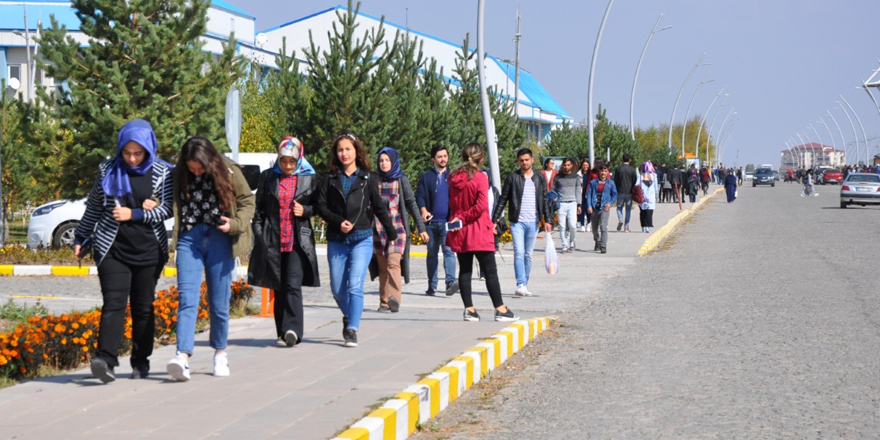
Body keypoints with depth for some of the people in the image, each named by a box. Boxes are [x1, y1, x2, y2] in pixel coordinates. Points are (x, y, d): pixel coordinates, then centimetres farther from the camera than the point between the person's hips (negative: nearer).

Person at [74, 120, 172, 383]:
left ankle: (141, 362, 17)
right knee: (114, 303, -13)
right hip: (112, 249, 0)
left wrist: (134, 214, -15)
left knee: (144, 307, 7)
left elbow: (167, 209, -5)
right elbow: (93, 208, 15)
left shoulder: (162, 173, 1)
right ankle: (106, 360, -22)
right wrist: (81, 238, 19)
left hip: (149, 250, 0)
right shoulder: (107, 170, 5)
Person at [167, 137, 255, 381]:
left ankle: (220, 352, 25)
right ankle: (183, 357, -22)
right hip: (189, 239, 0)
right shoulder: (179, 175, 2)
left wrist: (235, 223, -10)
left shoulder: (228, 172, -2)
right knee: (187, 299, -13)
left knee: (219, 302, 6)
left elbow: (247, 201, 7)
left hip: (220, 239, 0)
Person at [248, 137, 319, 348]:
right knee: (279, 288, 7)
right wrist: (259, 235, 3)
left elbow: (318, 206, 14)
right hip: (272, 242, 2)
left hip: (298, 241, -2)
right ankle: (283, 333, 13)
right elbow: (258, 208, 12)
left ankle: (293, 330, -18)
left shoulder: (309, 178, 4)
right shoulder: (268, 177, 7)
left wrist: (305, 210, -7)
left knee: (293, 285, -14)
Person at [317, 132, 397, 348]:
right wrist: (338, 222, -12)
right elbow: (321, 206, 2)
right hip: (336, 241, 2)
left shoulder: (368, 178, 4)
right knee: (337, 288, 7)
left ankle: (352, 330, -10)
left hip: (362, 239, -2)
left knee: (355, 285, -13)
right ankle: (349, 317, 34)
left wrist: (391, 231, 16)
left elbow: (379, 206, 11)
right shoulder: (330, 179, 7)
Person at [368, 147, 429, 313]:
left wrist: (421, 228, 2)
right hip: (379, 229, 3)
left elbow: (412, 204, 5)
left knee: (393, 262, -19)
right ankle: (384, 303, 7)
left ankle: (394, 298, -30)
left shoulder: (401, 180, 5)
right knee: (382, 267, 2)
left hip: (397, 227, -3)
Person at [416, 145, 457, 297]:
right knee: (432, 253, 8)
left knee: (448, 250, -15)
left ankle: (450, 281, -25)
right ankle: (431, 286, 13)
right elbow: (419, 196, 4)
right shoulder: (425, 177, 11)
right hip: (431, 221, 1)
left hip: (448, 221, -1)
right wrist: (423, 211, -15)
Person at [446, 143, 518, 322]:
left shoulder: (453, 177, 4)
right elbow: (481, 206, -18)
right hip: (478, 231, -5)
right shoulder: (480, 177, -12)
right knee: (490, 270, -1)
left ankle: (469, 309, 6)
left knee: (465, 270, 9)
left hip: (460, 233, 5)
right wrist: (463, 218, -11)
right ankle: (500, 309, -1)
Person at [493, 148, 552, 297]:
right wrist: (494, 220, -3)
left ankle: (525, 285, 15)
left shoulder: (539, 178, 9)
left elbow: (544, 200, 11)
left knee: (528, 255, 7)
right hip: (517, 222, -3)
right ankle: (521, 285, -20)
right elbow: (502, 200, 2)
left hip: (533, 222, 3)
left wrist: (547, 220, 3)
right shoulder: (512, 178, 1)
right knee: (519, 253, -14)